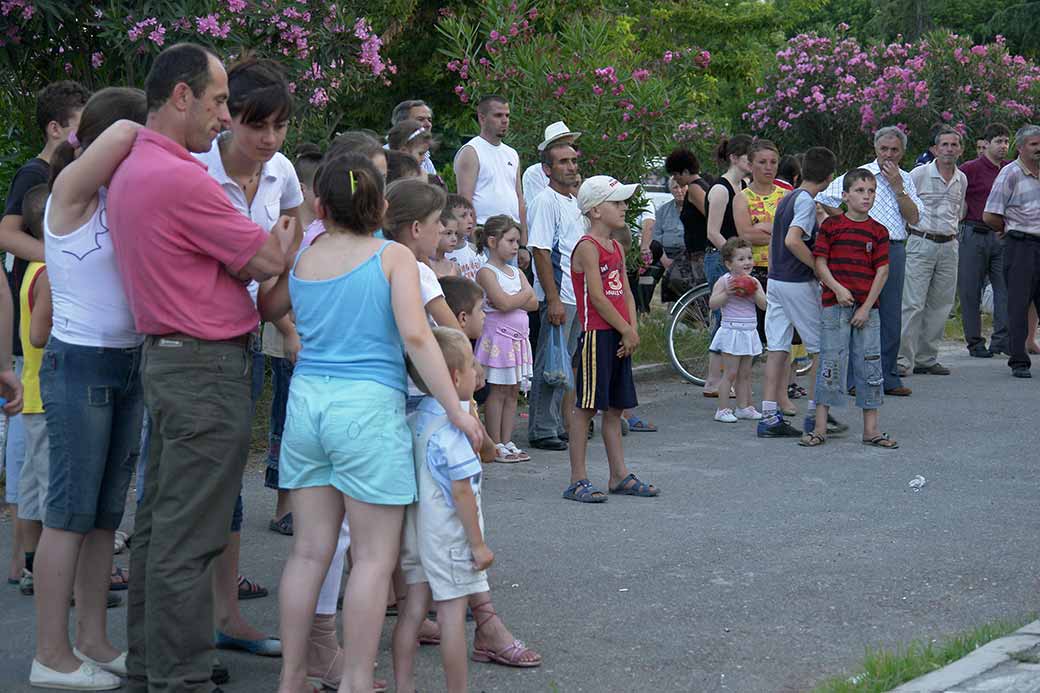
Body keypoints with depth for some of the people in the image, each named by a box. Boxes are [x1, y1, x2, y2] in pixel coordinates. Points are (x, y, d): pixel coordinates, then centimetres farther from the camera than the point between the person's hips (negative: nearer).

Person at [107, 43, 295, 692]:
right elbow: (267, 262, -11)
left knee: (161, 521, 15)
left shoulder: (131, 172, 12)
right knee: (188, 538, -6)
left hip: (168, 360, 10)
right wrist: (291, 229, 9)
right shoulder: (181, 179, -20)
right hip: (207, 369, -10)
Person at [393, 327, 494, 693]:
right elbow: (461, 490, -20)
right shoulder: (452, 427, -20)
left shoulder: (416, 420, 5)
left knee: (413, 608, 11)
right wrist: (478, 543, -14)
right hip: (449, 537, -8)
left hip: (417, 533, 8)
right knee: (452, 614, 0)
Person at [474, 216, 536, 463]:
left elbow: (534, 304, 5)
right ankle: (495, 445, 1)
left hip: (518, 338, 8)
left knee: (513, 391, 8)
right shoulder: (486, 272, -9)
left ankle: (507, 442, 12)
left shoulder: (517, 273, 14)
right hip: (498, 337, -7)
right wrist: (525, 293, -4)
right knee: (498, 391, -4)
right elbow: (504, 303, -20)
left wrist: (513, 300, -11)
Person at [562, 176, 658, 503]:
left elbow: (626, 293, 14)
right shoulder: (587, 247, -11)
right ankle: (578, 480, -2)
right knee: (586, 406, -5)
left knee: (615, 408, 12)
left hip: (619, 337, 9)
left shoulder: (617, 248, 16)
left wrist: (632, 330, 0)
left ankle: (620, 476, 17)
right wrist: (627, 331, -10)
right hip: (596, 335, -9)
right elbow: (598, 297, -16)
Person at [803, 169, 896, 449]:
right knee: (830, 364, -1)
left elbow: (882, 271, 1)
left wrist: (867, 307, -7)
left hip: (867, 307, 2)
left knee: (869, 366, 5)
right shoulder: (831, 226, 1)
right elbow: (820, 262, -1)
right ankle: (820, 428, 4)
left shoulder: (878, 232, 5)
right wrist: (837, 288, -16)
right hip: (834, 305, -2)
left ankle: (871, 429, 12)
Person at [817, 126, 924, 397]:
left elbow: (914, 218, 2)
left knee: (891, 316, 8)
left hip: (894, 250, 5)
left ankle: (888, 377, 14)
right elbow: (822, 199, -3)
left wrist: (897, 187, -6)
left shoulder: (905, 180, 13)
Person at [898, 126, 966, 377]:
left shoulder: (962, 180, 12)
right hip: (921, 244, -6)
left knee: (940, 305, 7)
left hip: (948, 246, 6)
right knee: (912, 304, -11)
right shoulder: (919, 174, -5)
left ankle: (926, 358, 14)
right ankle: (902, 359, -9)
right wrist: (914, 228, -1)